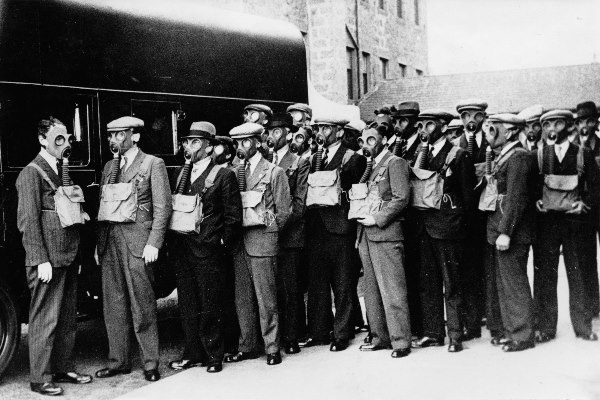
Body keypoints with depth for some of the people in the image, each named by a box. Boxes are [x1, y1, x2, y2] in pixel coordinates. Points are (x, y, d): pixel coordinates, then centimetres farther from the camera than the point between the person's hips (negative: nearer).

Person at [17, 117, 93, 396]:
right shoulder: (32, 173, -8)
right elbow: (28, 220, -13)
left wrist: (76, 254, 14)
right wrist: (41, 260, -18)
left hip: (68, 258, 8)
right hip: (48, 260, -8)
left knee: (67, 318, 14)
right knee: (45, 320, -2)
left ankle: (63, 368, 25)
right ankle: (40, 378, 8)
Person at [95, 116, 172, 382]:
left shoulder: (153, 164, -1)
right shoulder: (109, 167, 18)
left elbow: (162, 207, -6)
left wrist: (153, 243, -14)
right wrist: (99, 243, 10)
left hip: (137, 244, -6)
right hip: (110, 243, 6)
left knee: (142, 306, -2)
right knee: (113, 306, 10)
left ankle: (150, 363, 8)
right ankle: (118, 361, 20)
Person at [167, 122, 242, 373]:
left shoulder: (223, 175, -4)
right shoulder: (183, 173, 15)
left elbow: (233, 215, -5)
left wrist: (223, 242, -7)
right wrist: (173, 243, 8)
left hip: (207, 251, -6)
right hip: (181, 249, 6)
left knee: (210, 307, 1)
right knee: (187, 305, 12)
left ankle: (214, 356, 13)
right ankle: (193, 353, 23)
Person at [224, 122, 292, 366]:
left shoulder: (273, 172, -1)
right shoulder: (235, 172, 12)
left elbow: (284, 210, -1)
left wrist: (268, 233, 0)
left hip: (262, 238, -5)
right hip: (238, 241, 5)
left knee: (266, 298, -3)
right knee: (242, 298, 9)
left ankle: (272, 348, 7)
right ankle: (248, 346, 19)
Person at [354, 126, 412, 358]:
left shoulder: (395, 163, -4)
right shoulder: (368, 166, 20)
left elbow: (401, 198, -13)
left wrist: (377, 218, -16)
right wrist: (360, 216, 9)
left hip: (386, 233, -8)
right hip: (365, 235, 8)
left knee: (392, 290, -7)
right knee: (372, 289, 11)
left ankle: (400, 341, -2)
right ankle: (380, 337, 20)